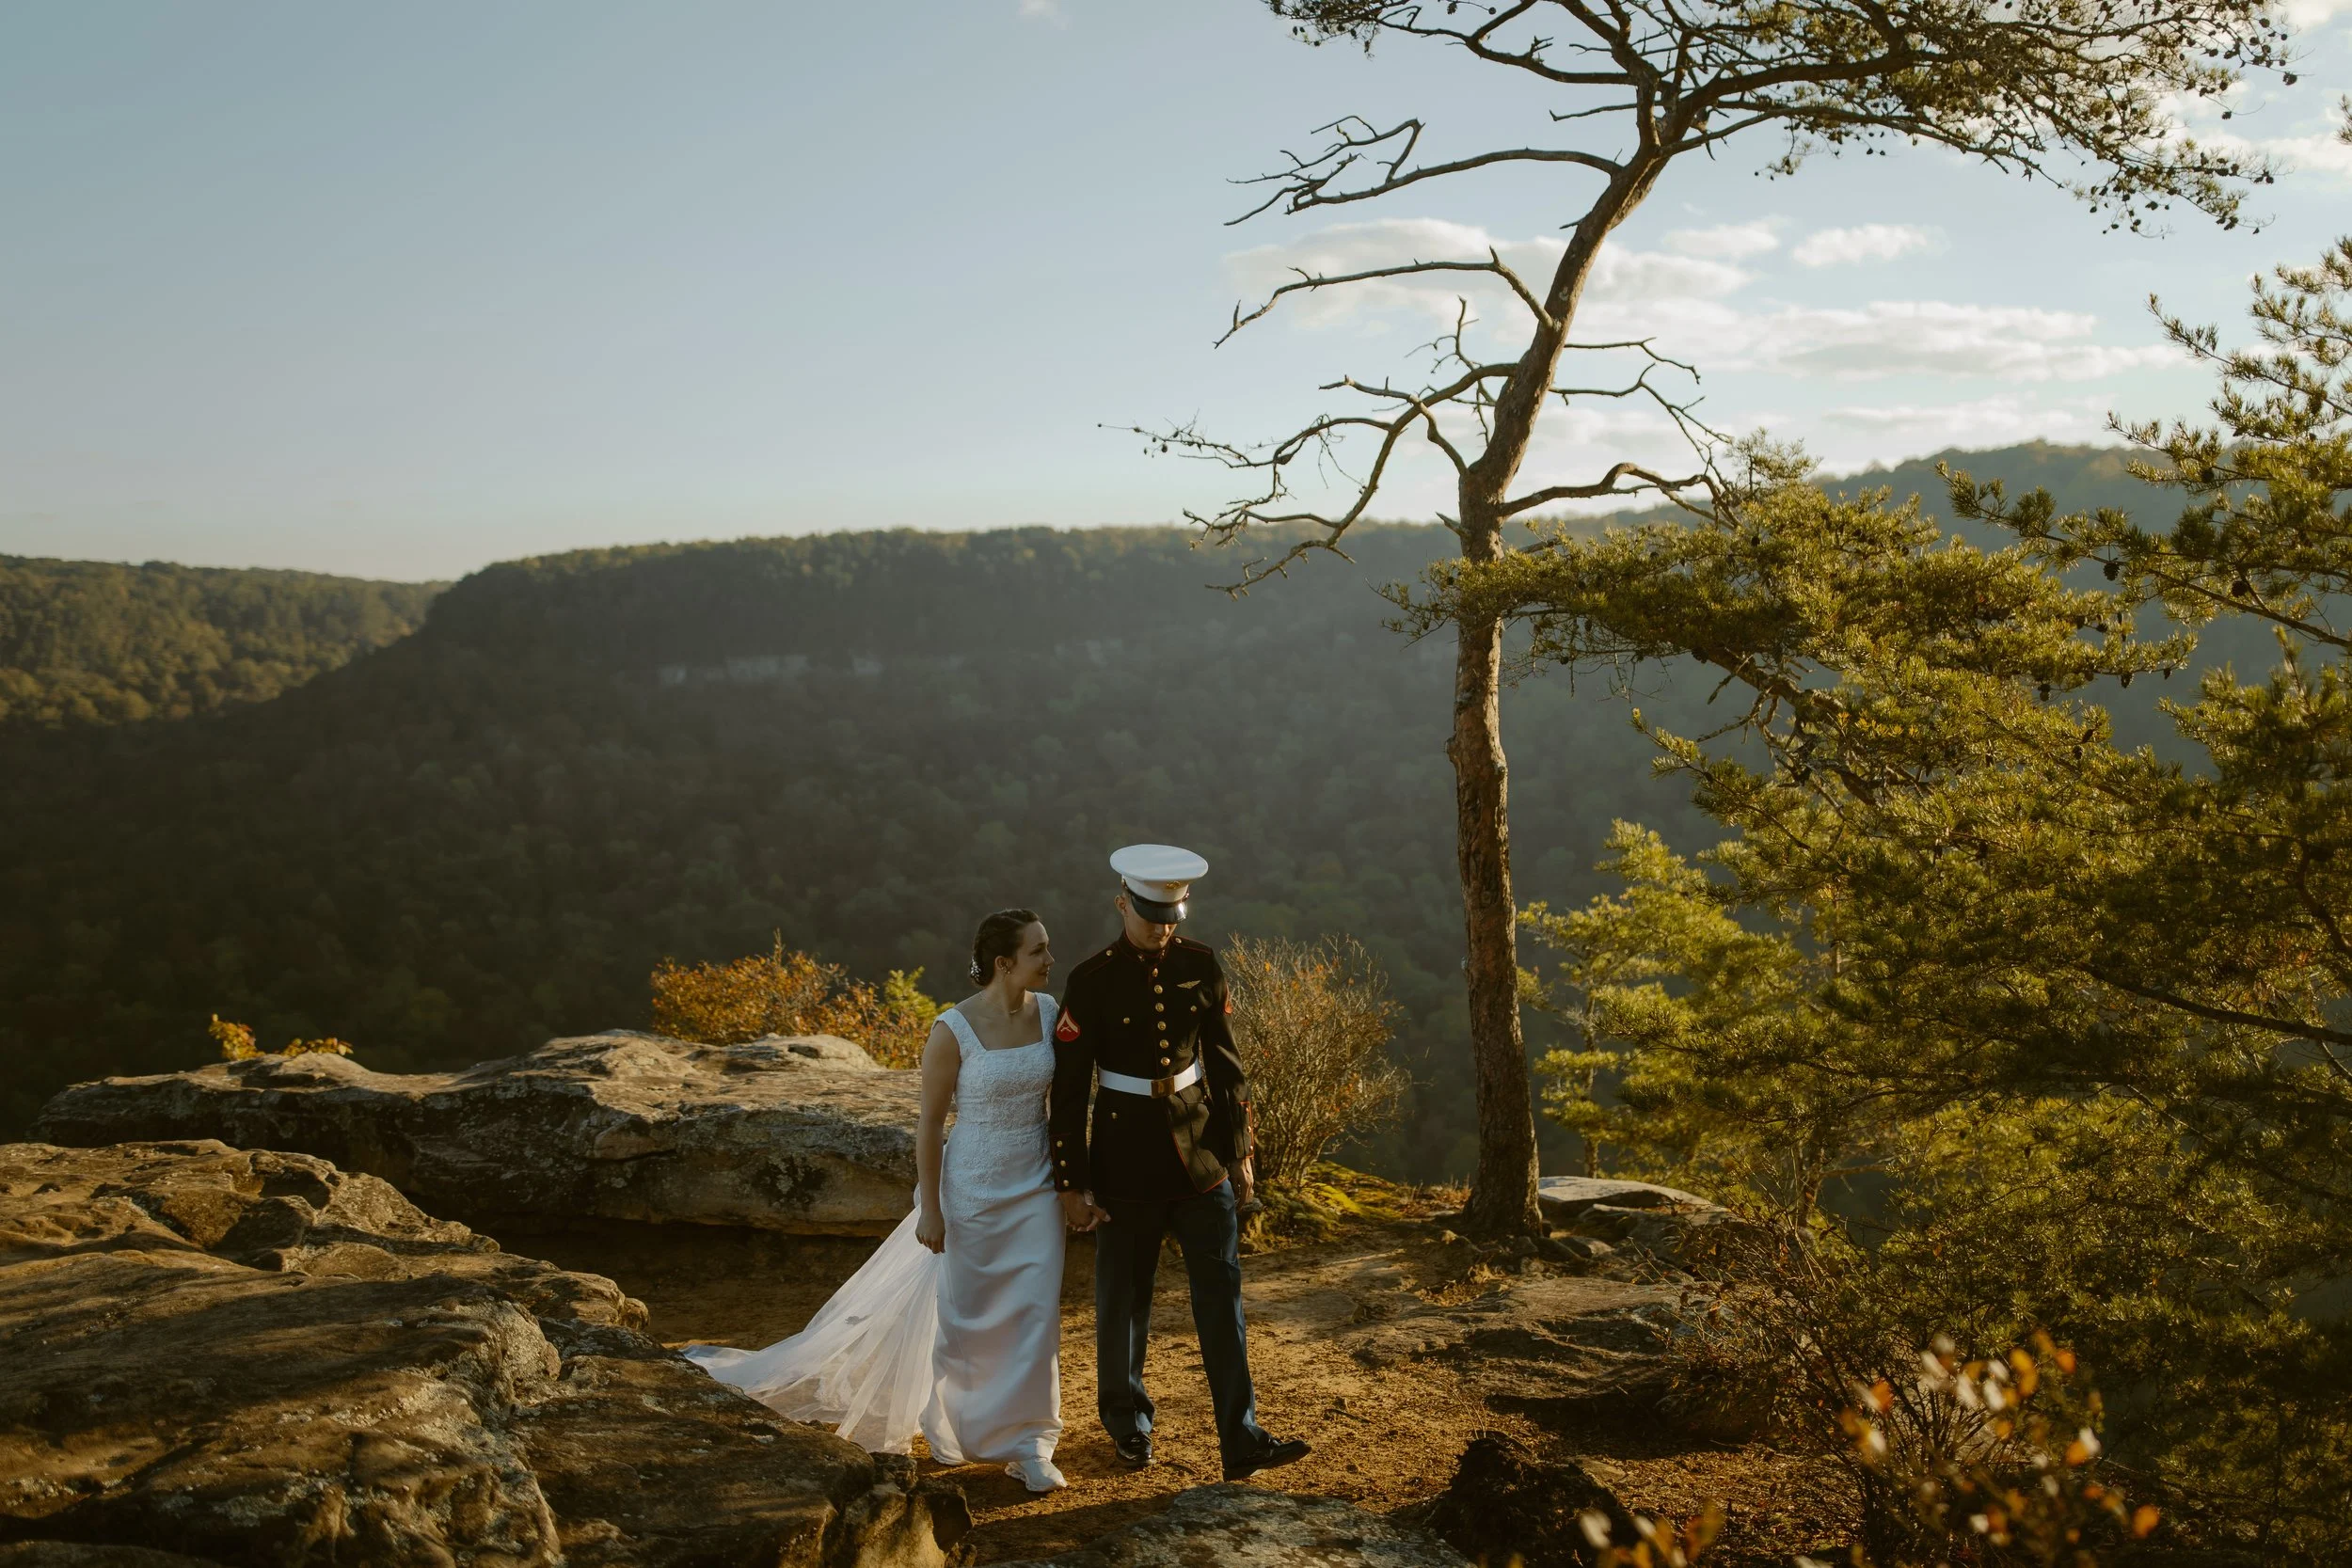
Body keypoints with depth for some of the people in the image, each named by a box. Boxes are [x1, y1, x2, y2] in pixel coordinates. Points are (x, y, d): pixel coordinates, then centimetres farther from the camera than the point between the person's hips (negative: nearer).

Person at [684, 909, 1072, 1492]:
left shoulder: (1048, 1010, -4)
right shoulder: (953, 1030, -17)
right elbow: (929, 1122, -11)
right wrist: (929, 1209, -9)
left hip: (1035, 1187, 4)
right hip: (974, 1188, -3)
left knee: (1037, 1310, -1)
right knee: (965, 1312, 12)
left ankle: (1029, 1446, 10)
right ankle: (946, 1422, 37)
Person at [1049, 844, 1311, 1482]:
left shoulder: (1200, 966, 0)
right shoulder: (1092, 982, -11)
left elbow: (1224, 1063, 8)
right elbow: (1068, 1089, -8)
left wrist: (1239, 1150, 9)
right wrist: (1072, 1183, -9)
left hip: (1201, 1153, 3)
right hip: (1127, 1161, -3)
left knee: (1222, 1293, 1)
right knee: (1124, 1300, 10)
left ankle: (1241, 1440, 6)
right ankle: (1127, 1423, 31)